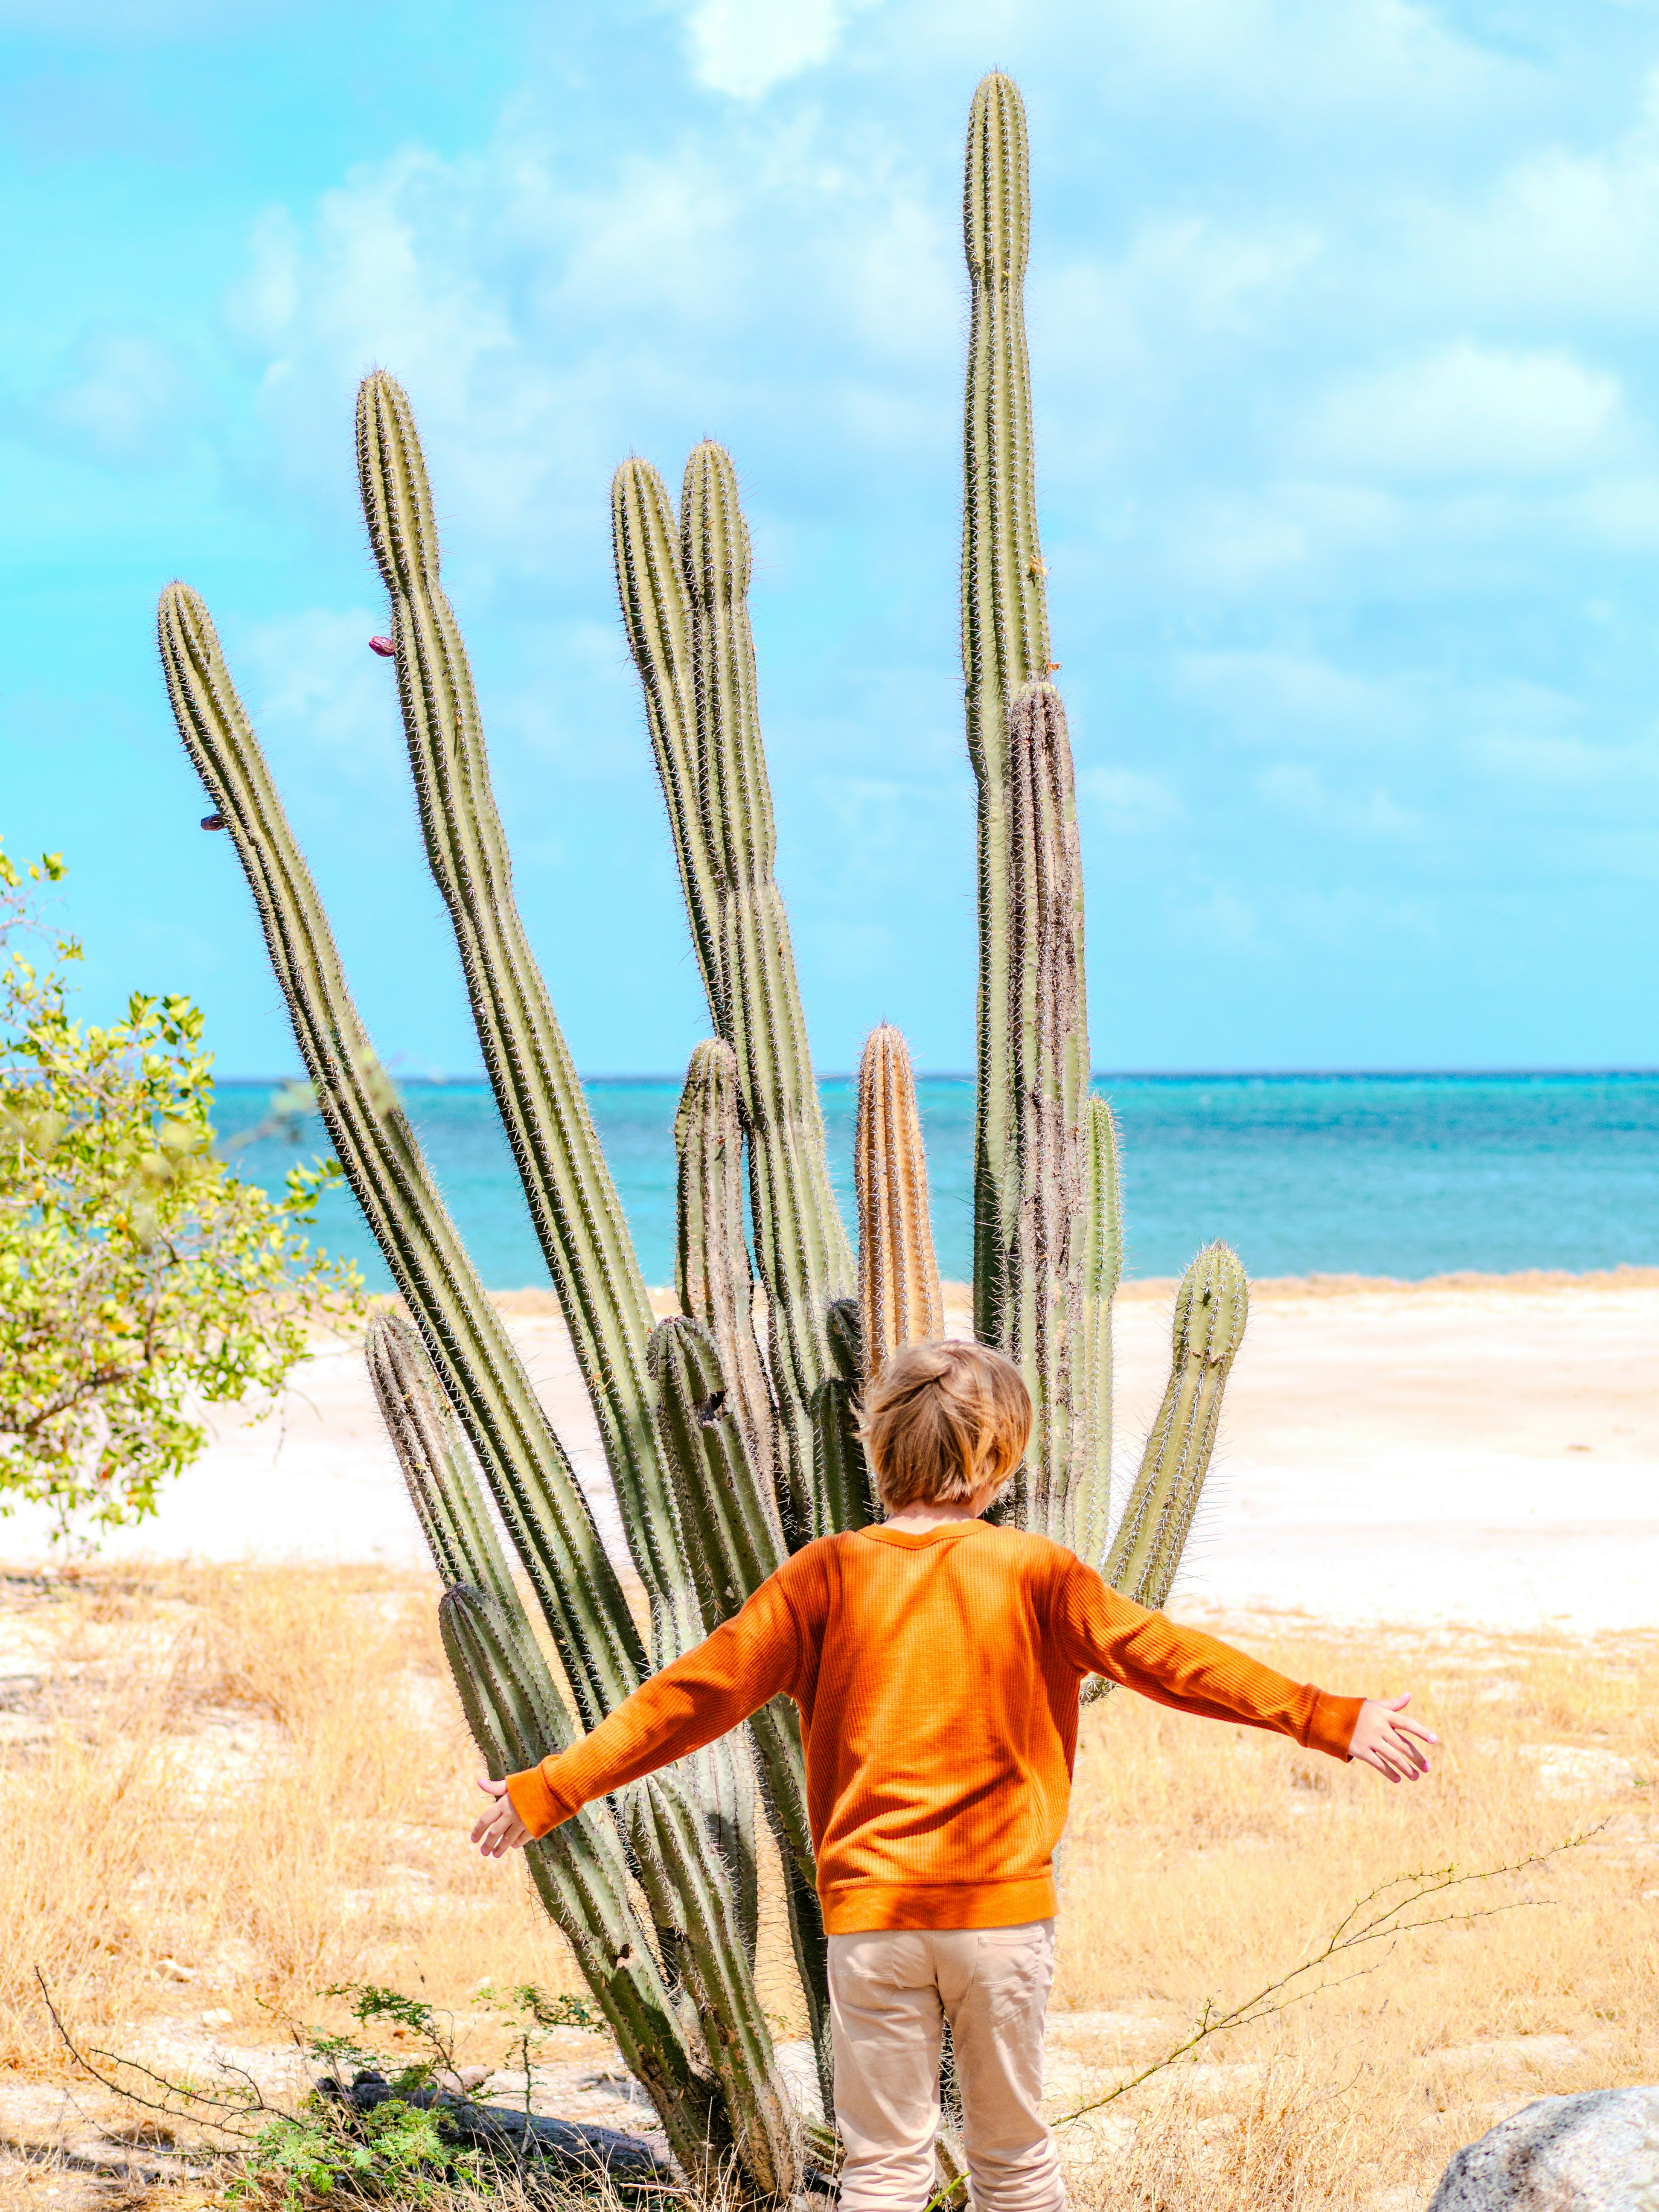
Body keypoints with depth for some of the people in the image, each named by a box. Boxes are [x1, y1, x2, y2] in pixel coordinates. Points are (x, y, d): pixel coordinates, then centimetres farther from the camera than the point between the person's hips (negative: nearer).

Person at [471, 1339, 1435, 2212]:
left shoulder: (827, 1576, -1)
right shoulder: (1033, 1573, -3)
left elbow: (697, 1694, -1)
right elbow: (1163, 1656, -7)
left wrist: (553, 1790, 4)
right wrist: (1331, 1719, -6)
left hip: (870, 1916, 0)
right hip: (1002, 1911, 0)